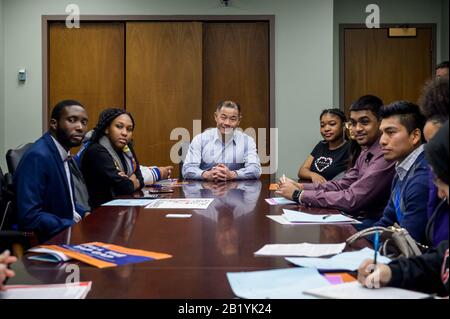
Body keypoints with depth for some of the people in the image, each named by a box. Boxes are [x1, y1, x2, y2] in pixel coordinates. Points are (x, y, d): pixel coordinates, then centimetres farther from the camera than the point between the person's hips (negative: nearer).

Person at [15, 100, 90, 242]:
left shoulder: (62, 152, 6)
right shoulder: (37, 156, -20)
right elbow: (29, 217, -25)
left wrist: (85, 214, 1)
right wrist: (78, 227, -20)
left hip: (68, 227, 8)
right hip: (50, 240, -8)